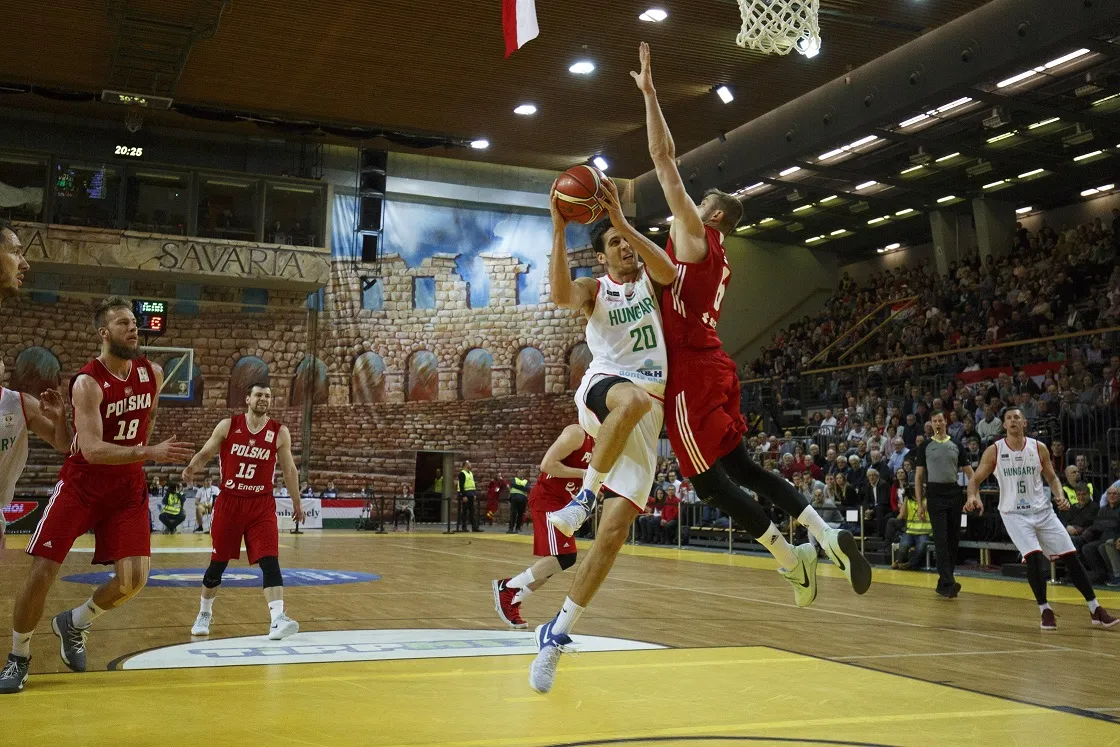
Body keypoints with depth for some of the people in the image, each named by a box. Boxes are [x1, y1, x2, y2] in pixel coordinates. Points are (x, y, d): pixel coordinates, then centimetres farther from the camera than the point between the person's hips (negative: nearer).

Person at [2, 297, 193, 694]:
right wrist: (150, 453, -38)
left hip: (128, 486, 4)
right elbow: (91, 449, -30)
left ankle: (74, 624, 24)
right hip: (81, 483, -4)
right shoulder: (88, 383, -19)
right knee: (41, 573, -6)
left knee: (132, 579, -7)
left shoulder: (153, 374, -2)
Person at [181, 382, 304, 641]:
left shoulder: (279, 432, 1)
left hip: (261, 505, 0)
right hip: (229, 501, 0)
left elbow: (289, 469, 9)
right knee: (218, 563, 10)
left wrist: (296, 503, 12)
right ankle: (204, 614, 33)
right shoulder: (228, 426, 0)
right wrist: (192, 467, -17)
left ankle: (277, 620, -22)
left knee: (270, 561, -15)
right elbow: (205, 454, 5)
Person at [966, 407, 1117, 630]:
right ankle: (1045, 611, -3)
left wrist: (1059, 495, -10)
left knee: (1071, 557, 1)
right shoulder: (994, 451, -5)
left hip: (1042, 511, 3)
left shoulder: (1039, 448, 0)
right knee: (1033, 557, -20)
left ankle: (1095, 610, 13)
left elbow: (1052, 478, 11)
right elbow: (975, 479, -2)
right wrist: (973, 496, -23)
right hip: (1014, 513, -2)